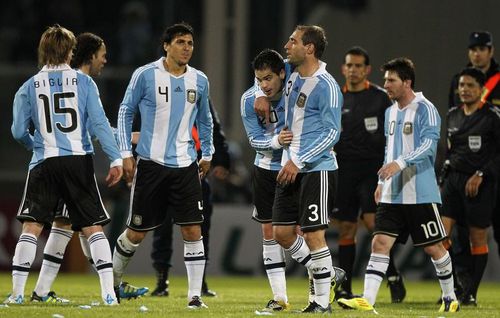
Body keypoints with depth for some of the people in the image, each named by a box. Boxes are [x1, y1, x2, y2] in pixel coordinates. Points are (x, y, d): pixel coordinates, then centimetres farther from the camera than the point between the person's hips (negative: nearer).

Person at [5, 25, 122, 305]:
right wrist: (116, 159, -4)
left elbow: (19, 131, 6)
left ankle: (18, 292, -4)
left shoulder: (29, 88, 5)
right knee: (93, 227, 5)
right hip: (79, 161, 0)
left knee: (31, 227, 3)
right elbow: (99, 123, -5)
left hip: (45, 163, 0)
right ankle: (109, 293, -2)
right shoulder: (83, 82, 2)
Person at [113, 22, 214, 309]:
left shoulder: (199, 81, 6)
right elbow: (126, 112, 2)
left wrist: (207, 154, 20)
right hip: (151, 164, -2)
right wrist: (126, 154, -2)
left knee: (193, 231, -7)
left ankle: (195, 295, -2)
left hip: (185, 166, 3)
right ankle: (114, 279, 31)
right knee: (137, 232, 5)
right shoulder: (145, 75, -6)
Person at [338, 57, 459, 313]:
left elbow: (428, 144, -22)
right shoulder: (390, 112, 15)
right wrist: (382, 181, 21)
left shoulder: (425, 110, -9)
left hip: (420, 193, -7)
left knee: (433, 247, 3)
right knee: (380, 242, -6)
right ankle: (367, 300, -14)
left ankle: (450, 298, 20)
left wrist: (400, 163, -33)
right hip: (392, 194, 7)